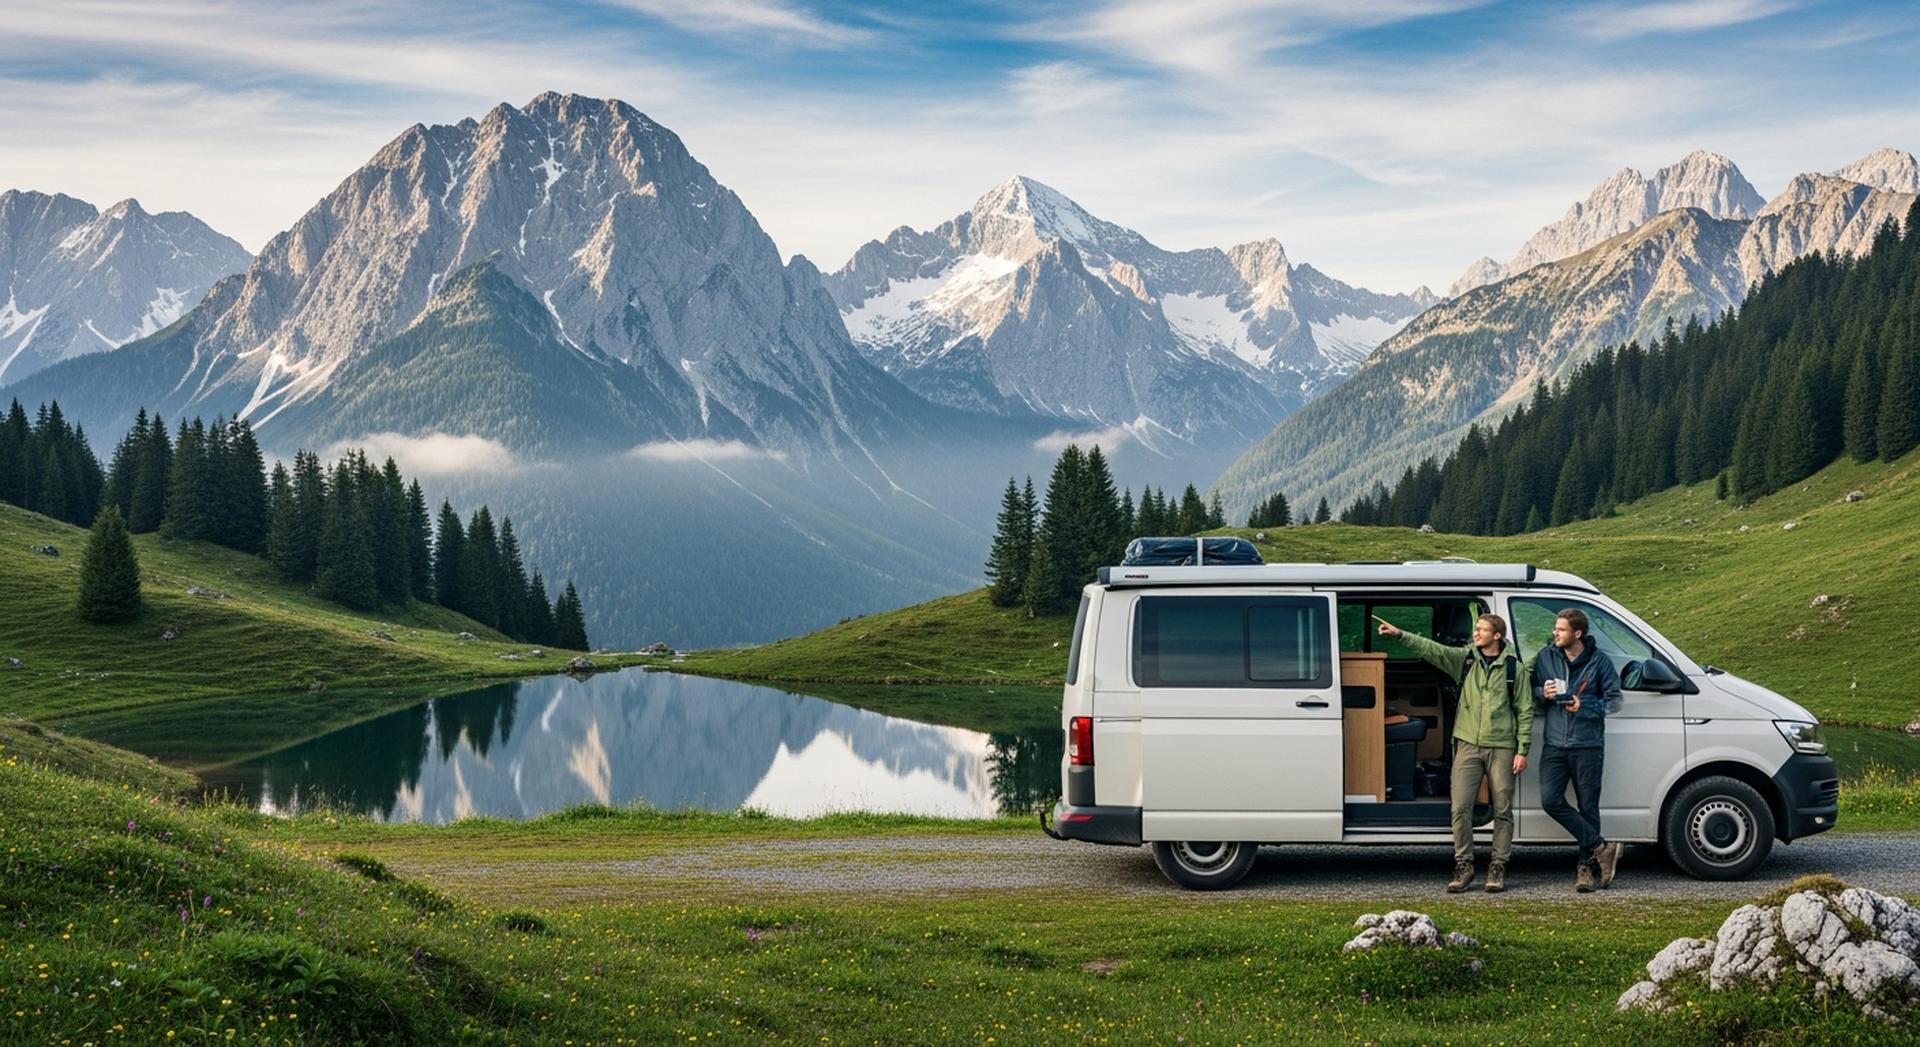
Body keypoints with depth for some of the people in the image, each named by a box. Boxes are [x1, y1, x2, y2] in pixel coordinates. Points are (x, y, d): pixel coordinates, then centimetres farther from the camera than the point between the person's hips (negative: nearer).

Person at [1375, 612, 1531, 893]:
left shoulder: (1515, 668, 1)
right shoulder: (1464, 659, 7)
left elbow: (1524, 711, 2)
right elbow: (1431, 649, -5)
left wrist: (1522, 750, -3)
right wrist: (1400, 635, -19)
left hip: (1501, 747, -2)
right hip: (1468, 744, 2)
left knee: (1502, 809, 3)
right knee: (1460, 807, -4)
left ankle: (1498, 867, 12)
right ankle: (1463, 865, 6)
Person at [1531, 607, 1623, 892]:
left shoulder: (1599, 662, -1)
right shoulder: (1545, 657, 7)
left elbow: (1614, 699, 1)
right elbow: (1530, 691, 14)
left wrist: (1585, 707, -14)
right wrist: (1542, 694, -8)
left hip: (1588, 746, -3)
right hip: (1554, 745, 3)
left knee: (1588, 807, 1)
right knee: (1551, 800, -13)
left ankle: (1587, 865, 10)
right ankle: (1601, 848, -5)